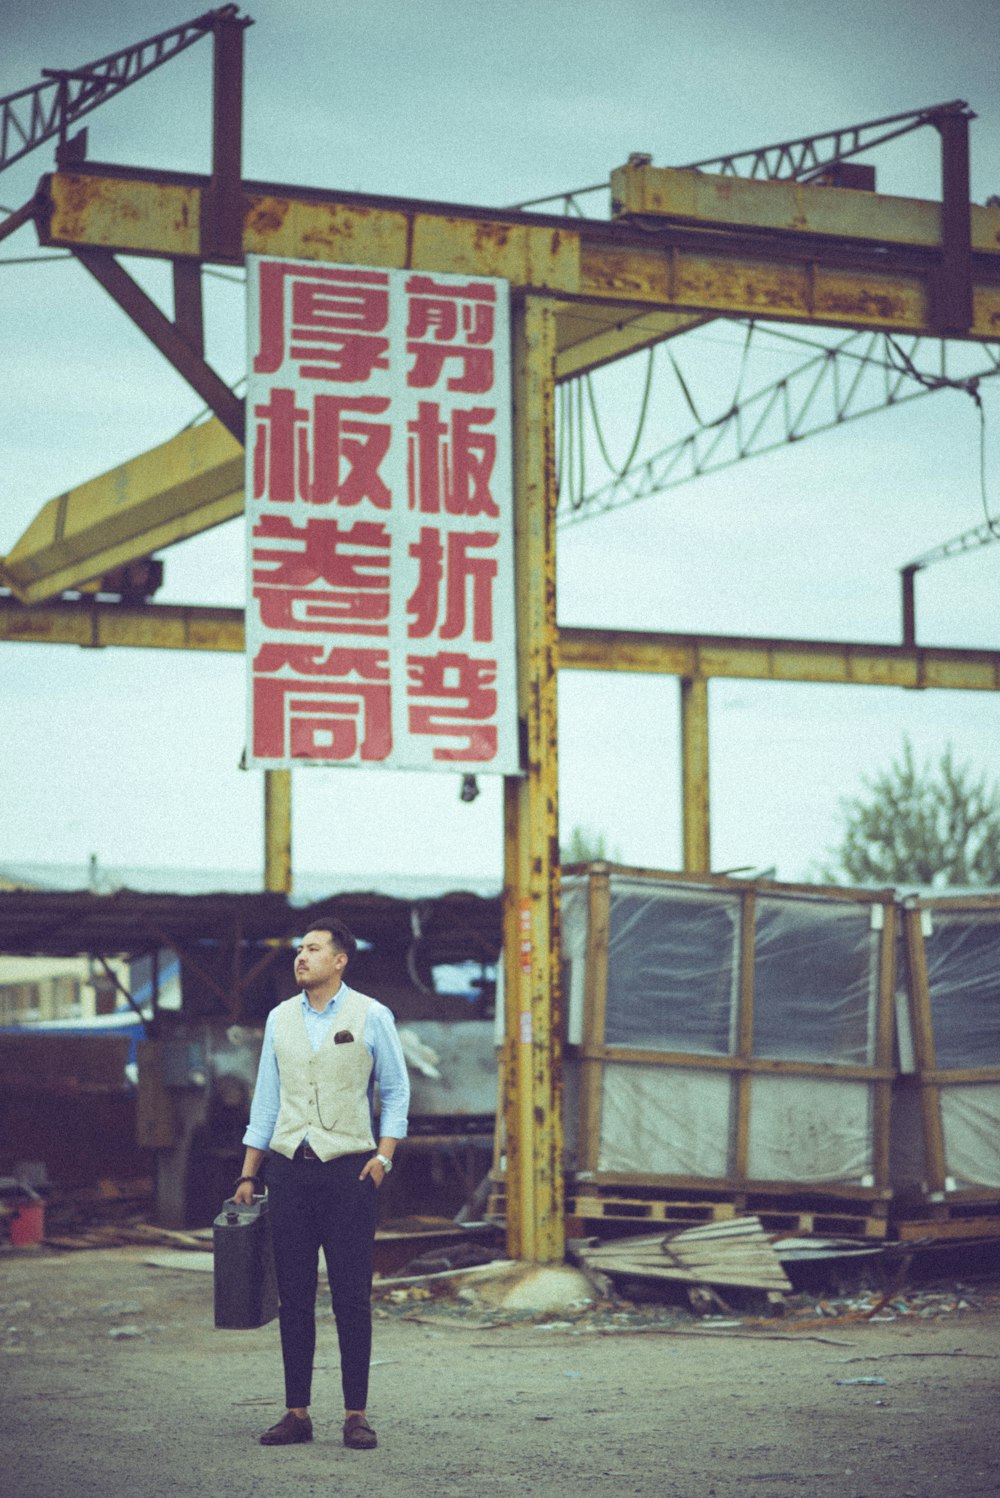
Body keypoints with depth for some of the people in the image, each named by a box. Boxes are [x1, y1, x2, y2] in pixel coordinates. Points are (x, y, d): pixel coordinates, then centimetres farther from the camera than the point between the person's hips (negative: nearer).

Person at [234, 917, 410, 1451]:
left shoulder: (371, 1017, 0)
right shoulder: (280, 1018, 10)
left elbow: (395, 1093, 4)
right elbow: (266, 1101, 14)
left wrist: (383, 1156, -8)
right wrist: (248, 1174, 10)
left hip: (348, 1169, -3)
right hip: (290, 1168, 3)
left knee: (351, 1298, -3)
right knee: (294, 1296, 3)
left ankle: (355, 1414, 2)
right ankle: (297, 1412, 8)